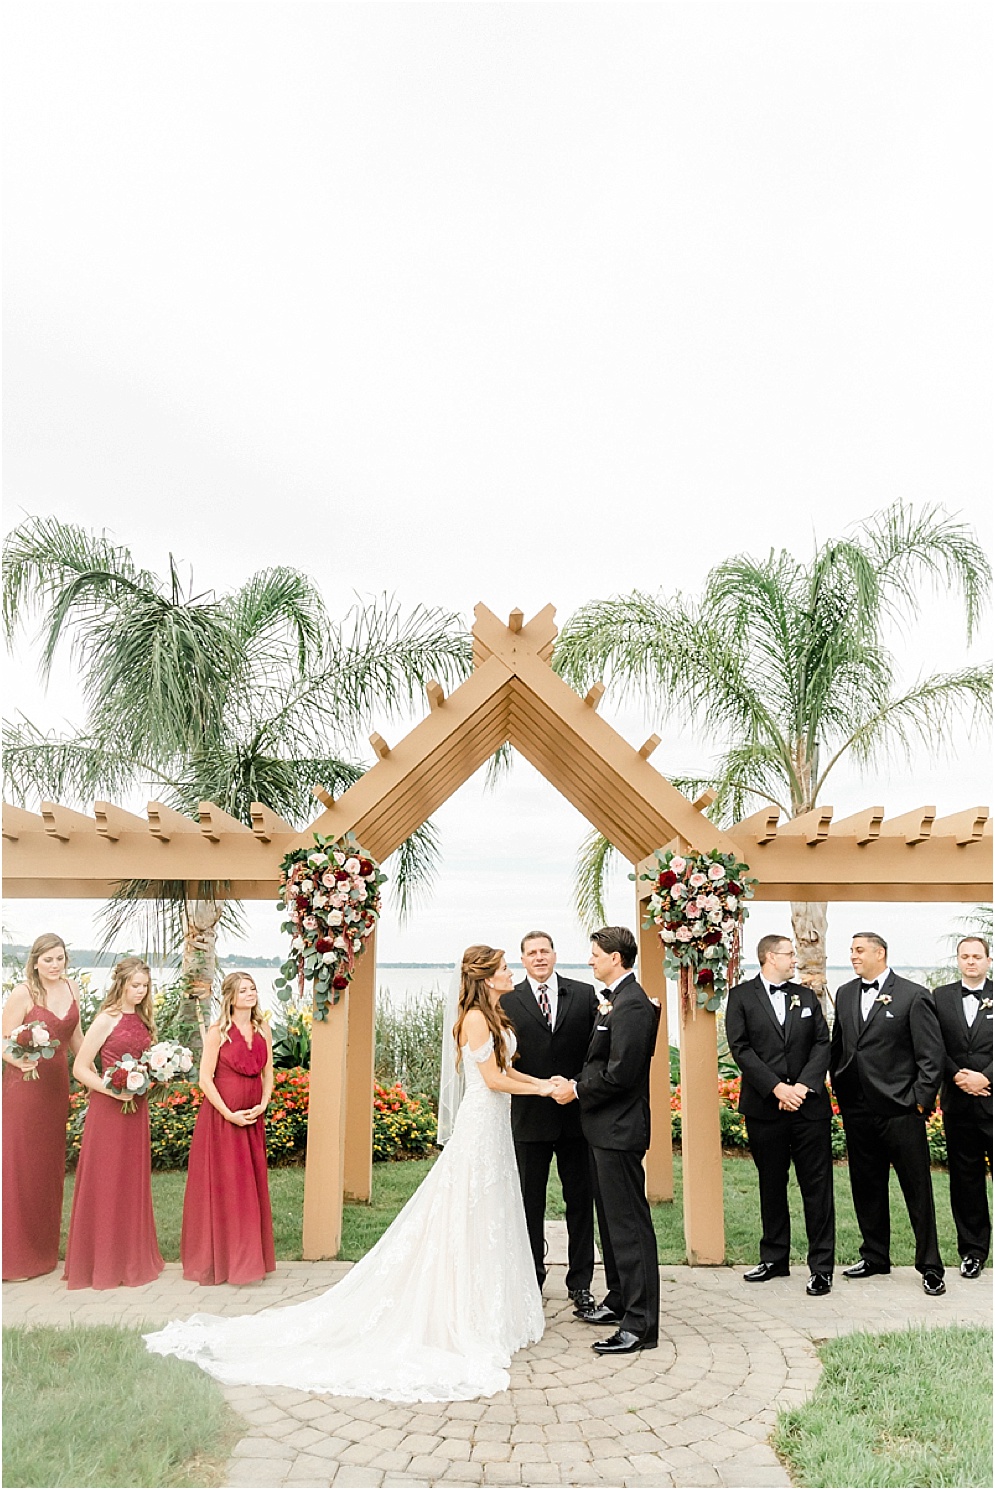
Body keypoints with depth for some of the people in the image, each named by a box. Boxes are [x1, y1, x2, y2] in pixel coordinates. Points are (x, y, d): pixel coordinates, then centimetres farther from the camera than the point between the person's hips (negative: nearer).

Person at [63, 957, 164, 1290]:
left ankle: (132, 1256, 24)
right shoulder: (107, 1020, -10)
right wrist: (113, 1091, -21)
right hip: (109, 1110, -6)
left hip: (137, 1108, 6)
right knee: (106, 1183, 3)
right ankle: (103, 1261, 15)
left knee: (133, 1180, 13)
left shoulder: (142, 1020, 10)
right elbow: (80, 1069, -12)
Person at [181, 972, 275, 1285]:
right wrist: (229, 1114, -15)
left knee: (251, 1185, 9)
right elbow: (205, 1077, -11)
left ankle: (248, 1257, 21)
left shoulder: (263, 1029, 7)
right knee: (221, 1185, 0)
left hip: (252, 1118, 5)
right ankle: (218, 1259, 13)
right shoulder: (218, 1032, -8)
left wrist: (262, 1105, -4)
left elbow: (268, 1073, 11)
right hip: (221, 1116, -5)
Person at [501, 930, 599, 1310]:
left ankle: (580, 1282, 24)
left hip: (576, 1114, 0)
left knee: (580, 1201, 10)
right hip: (530, 1117, 0)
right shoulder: (508, 1001, 0)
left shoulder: (584, 995, 1)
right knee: (530, 1203, 13)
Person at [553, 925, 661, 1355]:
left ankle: (641, 1325, 6)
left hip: (618, 1130, -11)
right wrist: (577, 1085, 4)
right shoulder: (620, 1001, 11)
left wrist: (577, 1090, -14)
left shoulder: (631, 1006, -20)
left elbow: (621, 1073, -25)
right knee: (612, 1219, 20)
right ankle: (619, 1301, 34)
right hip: (606, 1128, 11)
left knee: (629, 1224, -2)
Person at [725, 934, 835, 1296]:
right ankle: (774, 1259, 25)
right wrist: (777, 1088, -14)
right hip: (764, 1106, -1)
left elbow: (822, 1043, 4)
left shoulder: (806, 996, 11)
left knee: (817, 1185, 2)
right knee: (771, 1185, 11)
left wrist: (804, 1085, -11)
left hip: (809, 1104, 2)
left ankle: (821, 1266, 12)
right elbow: (741, 1048, -7)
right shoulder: (741, 996, 0)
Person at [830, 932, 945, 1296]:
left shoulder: (913, 996, -7)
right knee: (866, 1189, 14)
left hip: (901, 1111, -5)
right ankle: (875, 1257, 29)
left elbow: (931, 1054, -7)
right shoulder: (845, 994, 10)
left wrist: (921, 1101, -10)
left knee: (918, 1190, 3)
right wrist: (840, 1090, 12)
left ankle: (930, 1266, 16)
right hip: (857, 1112, 6)